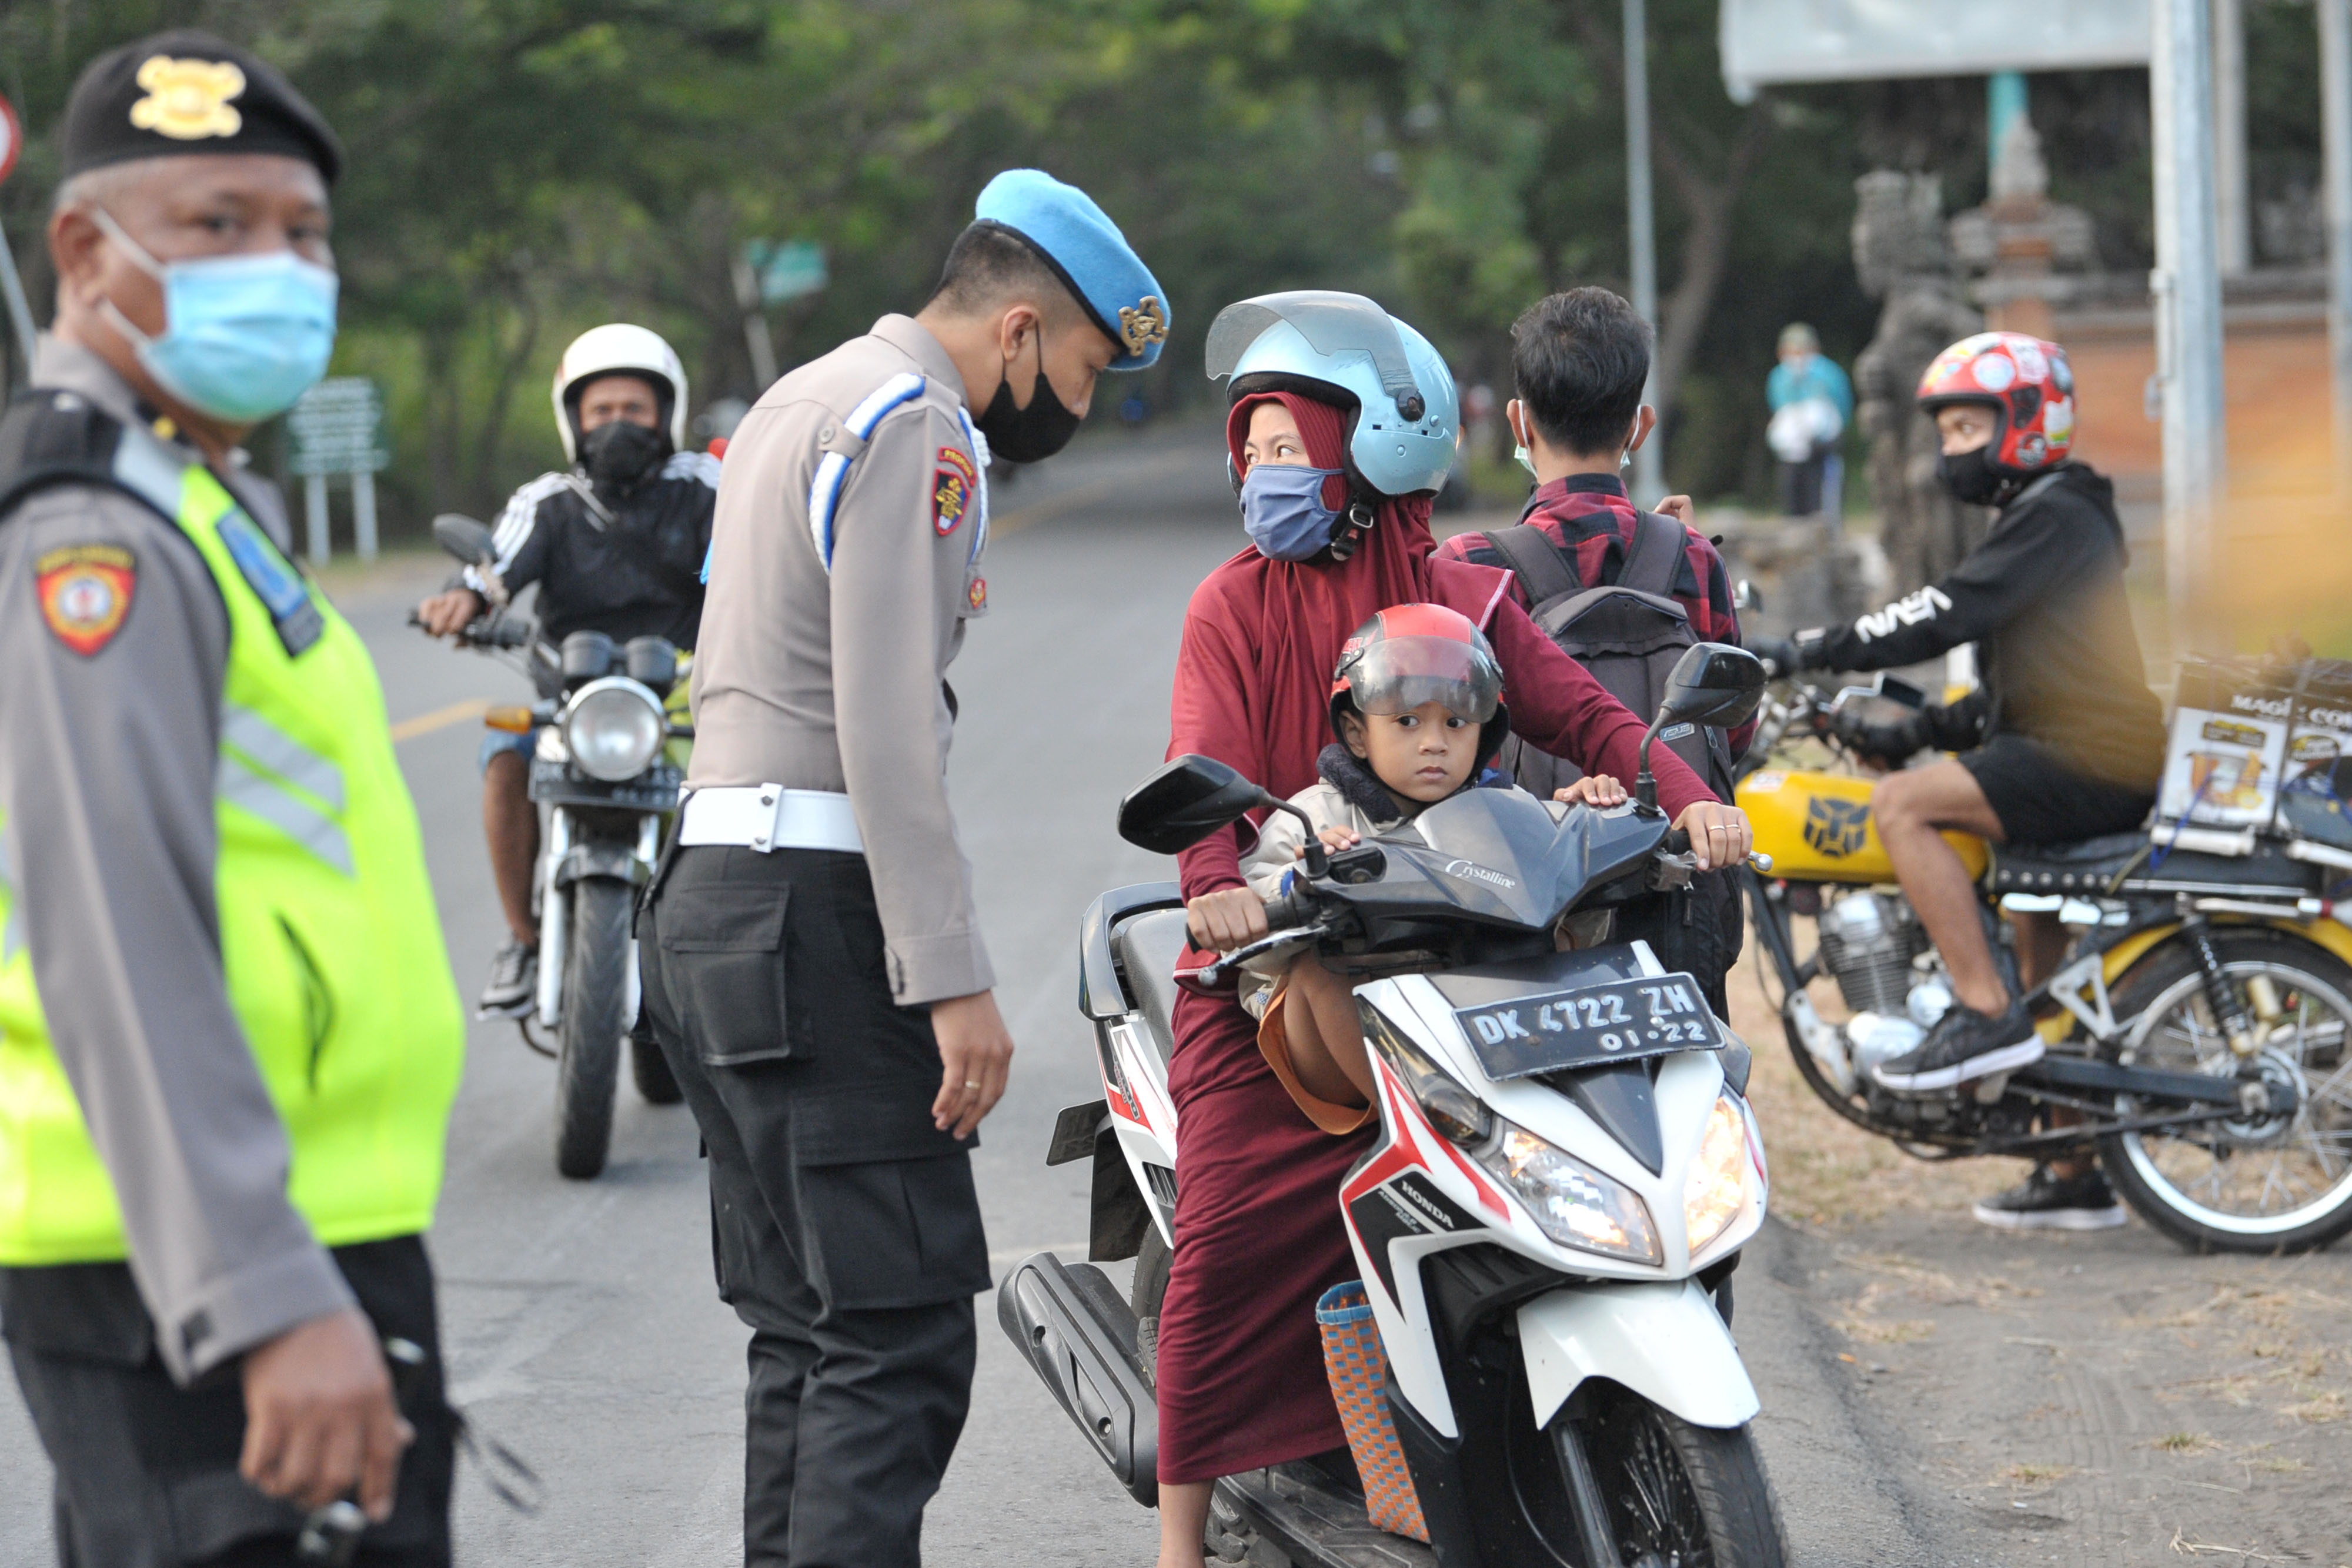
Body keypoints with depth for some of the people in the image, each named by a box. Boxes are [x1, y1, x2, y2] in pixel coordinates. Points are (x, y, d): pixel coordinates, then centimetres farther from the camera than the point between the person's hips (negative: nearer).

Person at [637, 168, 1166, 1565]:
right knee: (901, 1338, -13)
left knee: (810, 1334, 11)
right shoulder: (916, 429, -9)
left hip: (713, 890, 10)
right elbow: (886, 726, -19)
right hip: (816, 915, -10)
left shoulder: (804, 402, 23)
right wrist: (954, 978, -21)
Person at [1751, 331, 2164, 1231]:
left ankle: (1986, 1014, -25)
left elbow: (1950, 614, -20)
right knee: (2045, 981, 17)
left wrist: (1815, 652, -20)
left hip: (2094, 756, -11)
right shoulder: (2038, 518, 23)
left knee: (1903, 806, -25)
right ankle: (2076, 1177, 26)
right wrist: (1914, 733, 17)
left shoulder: (2058, 515, -9)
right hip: (2077, 759, 11)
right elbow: (2016, 683, 27)